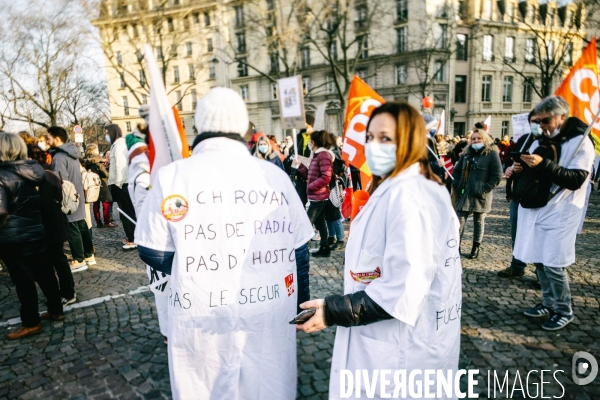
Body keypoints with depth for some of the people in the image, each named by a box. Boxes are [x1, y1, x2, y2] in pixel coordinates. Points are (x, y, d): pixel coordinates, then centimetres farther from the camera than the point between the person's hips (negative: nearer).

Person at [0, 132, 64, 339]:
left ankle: (31, 322, 17)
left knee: (22, 279, 5)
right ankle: (56, 310, 28)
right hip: (36, 231, 7)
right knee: (44, 273, 16)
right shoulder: (34, 169, 2)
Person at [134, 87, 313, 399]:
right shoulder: (276, 174, -3)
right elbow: (299, 248, 3)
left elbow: (153, 253, -4)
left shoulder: (173, 175, -10)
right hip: (272, 319, 3)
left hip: (204, 322, -2)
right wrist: (299, 305, 17)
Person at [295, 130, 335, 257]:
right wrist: (299, 165, 12)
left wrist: (310, 186, -18)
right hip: (317, 196, 10)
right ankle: (325, 249, 23)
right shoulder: (318, 155, 17)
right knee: (320, 223, 14)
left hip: (319, 197, -10)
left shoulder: (324, 155, -15)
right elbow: (311, 175, 16)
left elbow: (326, 178, -23)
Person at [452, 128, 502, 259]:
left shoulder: (492, 154, -4)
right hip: (464, 194, 4)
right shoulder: (466, 153, 12)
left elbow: (497, 176, -9)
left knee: (479, 222, 10)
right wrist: (457, 185, 3)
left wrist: (484, 189, -15)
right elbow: (456, 170, 18)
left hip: (480, 196, -4)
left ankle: (476, 248, 21)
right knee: (460, 220, 1)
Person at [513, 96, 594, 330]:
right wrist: (521, 168, -3)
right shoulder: (540, 142, 12)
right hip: (535, 209, 7)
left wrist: (544, 164, -28)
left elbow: (576, 180, -19)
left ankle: (564, 311, 14)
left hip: (560, 214, -7)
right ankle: (549, 303, 28)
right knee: (539, 261, 11)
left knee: (553, 265, -5)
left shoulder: (581, 142, -8)